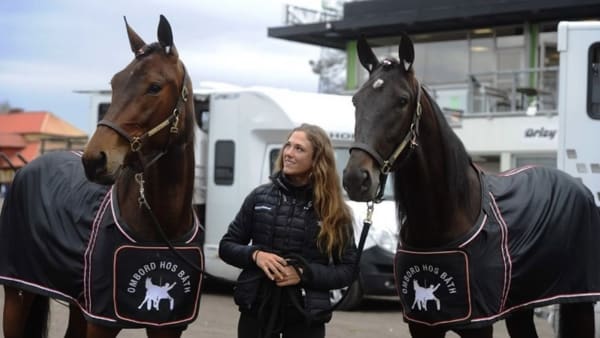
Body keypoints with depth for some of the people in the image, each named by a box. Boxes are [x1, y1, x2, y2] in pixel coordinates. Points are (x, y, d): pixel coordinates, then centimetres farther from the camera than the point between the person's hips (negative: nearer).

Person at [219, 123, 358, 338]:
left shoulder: (335, 211, -2)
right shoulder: (260, 196, 1)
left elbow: (348, 269, -1)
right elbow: (226, 245, 7)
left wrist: (305, 274, -16)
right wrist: (254, 255, -13)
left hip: (306, 314, -1)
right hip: (257, 307, 1)